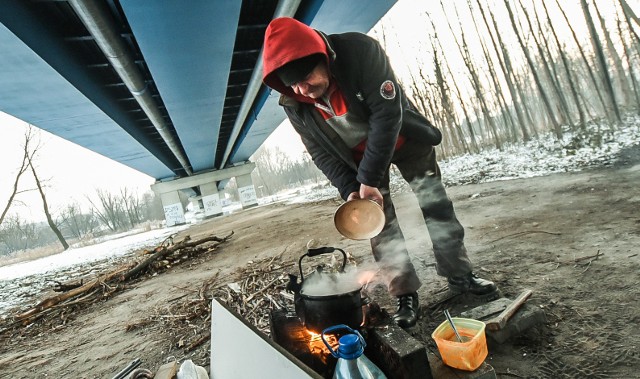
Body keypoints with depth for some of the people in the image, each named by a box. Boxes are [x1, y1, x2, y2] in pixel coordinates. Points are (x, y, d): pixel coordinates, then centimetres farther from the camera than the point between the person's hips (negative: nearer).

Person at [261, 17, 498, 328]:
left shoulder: (360, 51, -32)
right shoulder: (294, 104, -20)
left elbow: (387, 114, -33)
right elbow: (321, 153, -10)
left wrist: (370, 179, -32)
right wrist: (349, 189, -22)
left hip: (403, 139, -1)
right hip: (357, 158, 2)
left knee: (437, 207, 3)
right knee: (381, 224, -3)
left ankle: (460, 276, 20)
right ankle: (405, 294, 11)